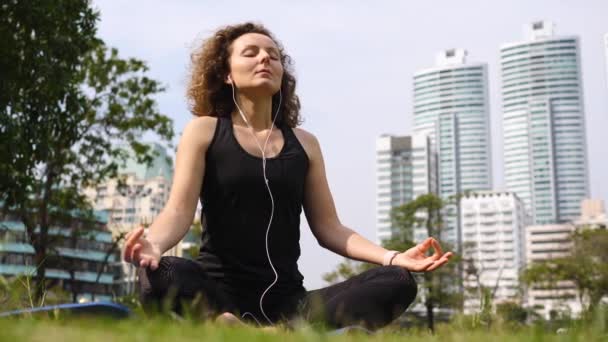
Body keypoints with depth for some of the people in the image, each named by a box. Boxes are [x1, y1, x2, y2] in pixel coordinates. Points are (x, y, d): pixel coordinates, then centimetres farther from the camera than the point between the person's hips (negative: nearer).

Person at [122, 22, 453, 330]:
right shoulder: (204, 130, 6)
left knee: (397, 282, -21)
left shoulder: (303, 143, 14)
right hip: (218, 292, -4)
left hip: (285, 298, 4)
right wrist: (154, 244, -29)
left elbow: (328, 228, 11)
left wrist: (392, 257, -6)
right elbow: (179, 210, -5)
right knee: (164, 275, -37)